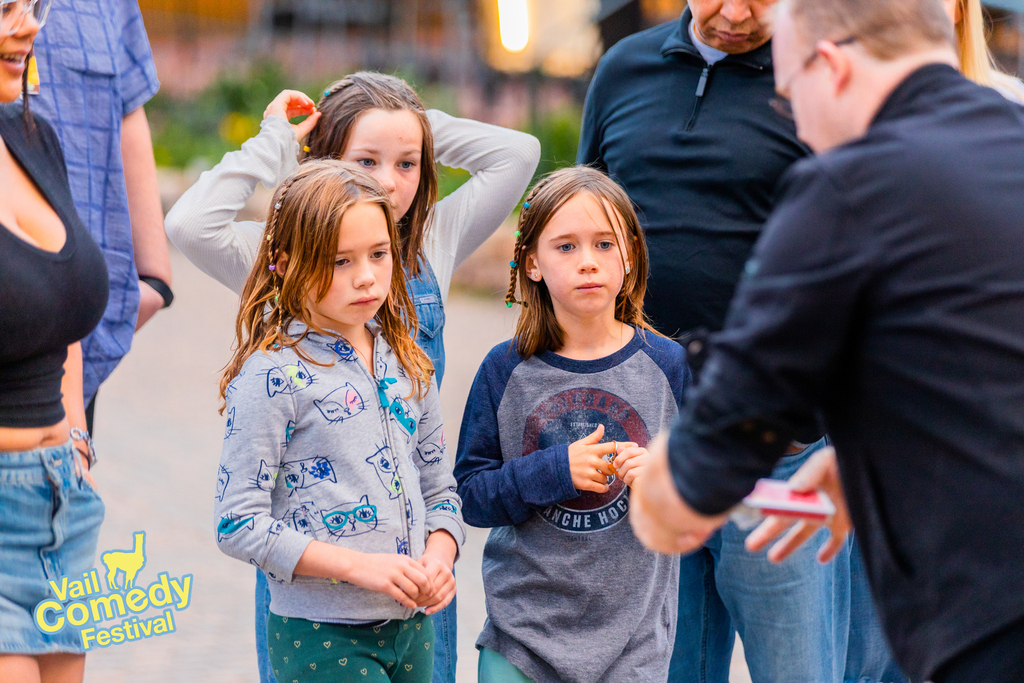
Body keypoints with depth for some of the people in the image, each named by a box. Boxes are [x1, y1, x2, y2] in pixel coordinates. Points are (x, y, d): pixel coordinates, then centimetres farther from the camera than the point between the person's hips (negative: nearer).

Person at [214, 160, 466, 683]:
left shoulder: (407, 364, 9)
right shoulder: (273, 375, -11)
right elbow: (238, 525, -14)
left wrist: (439, 556, -4)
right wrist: (358, 566, -19)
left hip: (412, 627, 6)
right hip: (322, 638, -6)